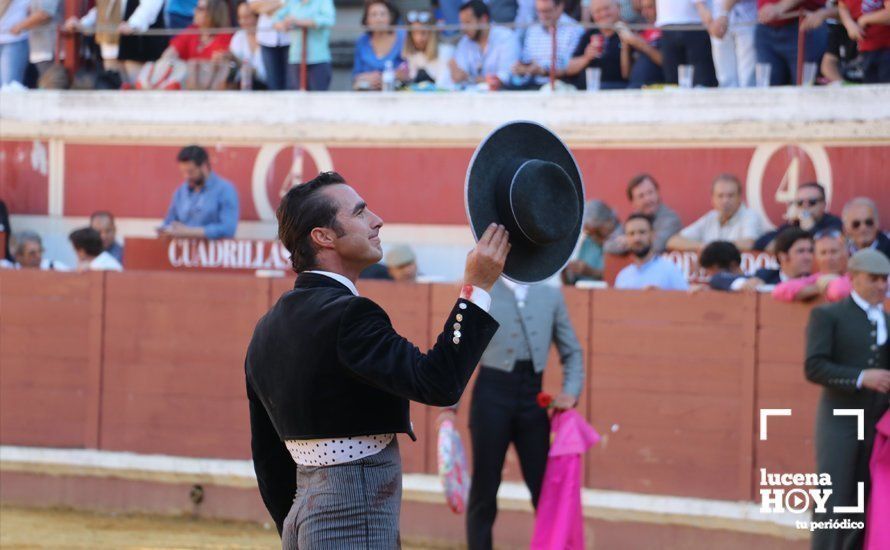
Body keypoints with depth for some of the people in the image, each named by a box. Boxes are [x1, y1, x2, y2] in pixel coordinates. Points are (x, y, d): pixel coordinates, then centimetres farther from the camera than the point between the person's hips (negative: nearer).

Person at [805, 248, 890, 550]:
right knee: (832, 504, -8)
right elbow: (814, 367, -12)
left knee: (861, 509, 5)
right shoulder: (827, 316, -1)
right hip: (839, 424, -5)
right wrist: (861, 377, -23)